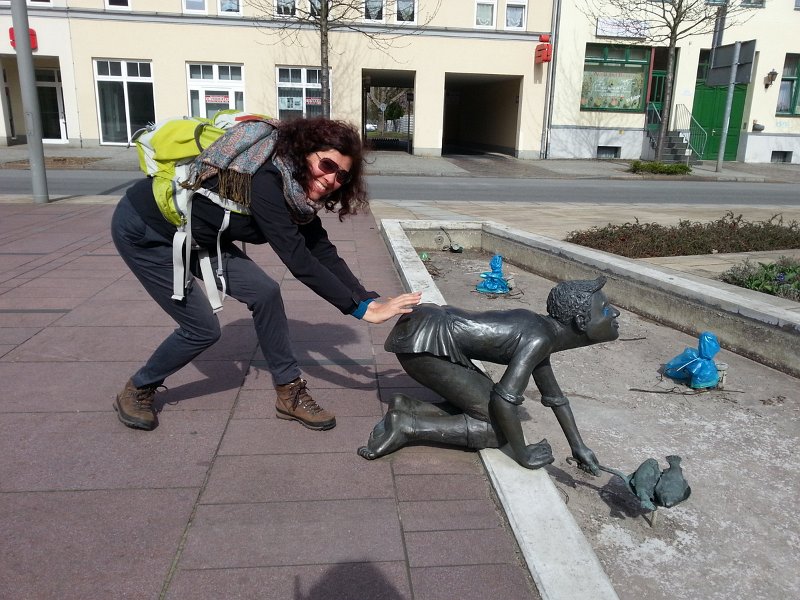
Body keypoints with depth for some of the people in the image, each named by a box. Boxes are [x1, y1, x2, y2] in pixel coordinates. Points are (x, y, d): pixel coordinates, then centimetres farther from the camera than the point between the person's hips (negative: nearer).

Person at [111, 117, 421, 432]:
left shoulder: (295, 185, -9)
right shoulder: (265, 179, -34)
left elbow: (322, 251, -8)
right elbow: (298, 261, -35)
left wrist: (371, 299, -16)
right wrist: (361, 309, -31)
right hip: (142, 228, -8)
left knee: (264, 292, -6)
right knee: (202, 328, -6)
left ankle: (289, 393, 5)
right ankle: (137, 390, 20)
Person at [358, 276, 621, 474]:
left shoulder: (540, 331, 12)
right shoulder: (539, 338, -16)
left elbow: (554, 395, 24)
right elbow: (504, 400, -23)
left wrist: (579, 448, 25)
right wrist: (522, 454, -8)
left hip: (428, 332, 9)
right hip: (421, 342, -9)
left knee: (484, 409, 16)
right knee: (498, 429, -2)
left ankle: (406, 407, 6)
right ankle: (407, 426, -7)